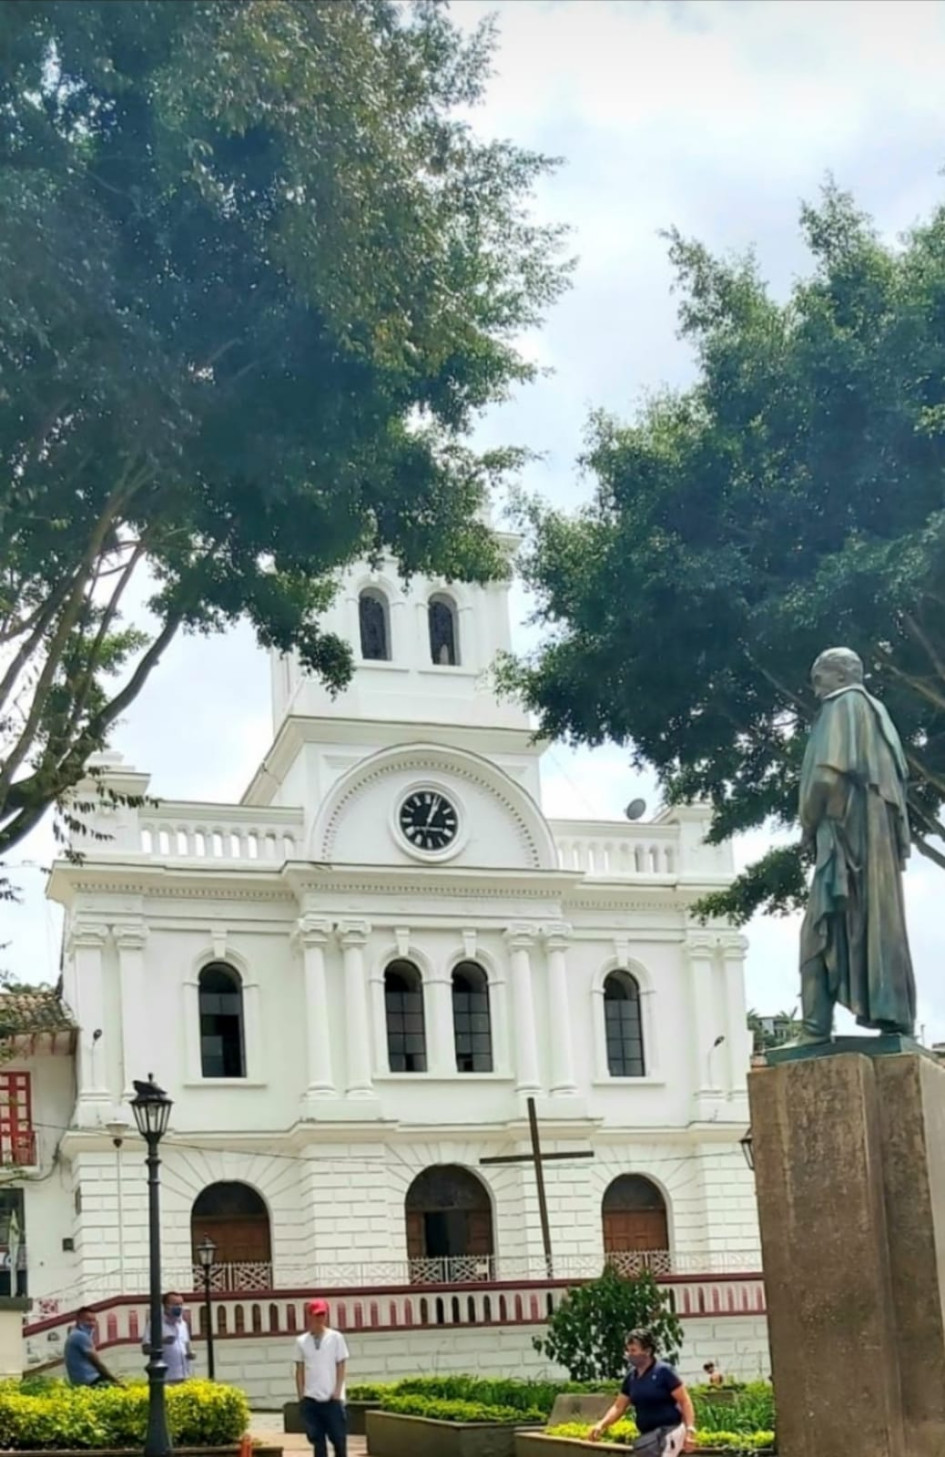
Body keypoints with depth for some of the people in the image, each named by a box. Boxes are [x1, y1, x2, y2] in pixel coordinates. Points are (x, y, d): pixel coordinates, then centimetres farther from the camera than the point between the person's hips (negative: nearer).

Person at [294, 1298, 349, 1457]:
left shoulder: (336, 1338, 1)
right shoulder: (301, 1341, 7)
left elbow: (341, 1366, 0)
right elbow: (299, 1370, 8)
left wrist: (337, 1392, -8)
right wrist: (301, 1395, 1)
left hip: (332, 1398, -2)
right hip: (310, 1398, 2)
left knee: (338, 1438, 0)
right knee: (317, 1439, 4)